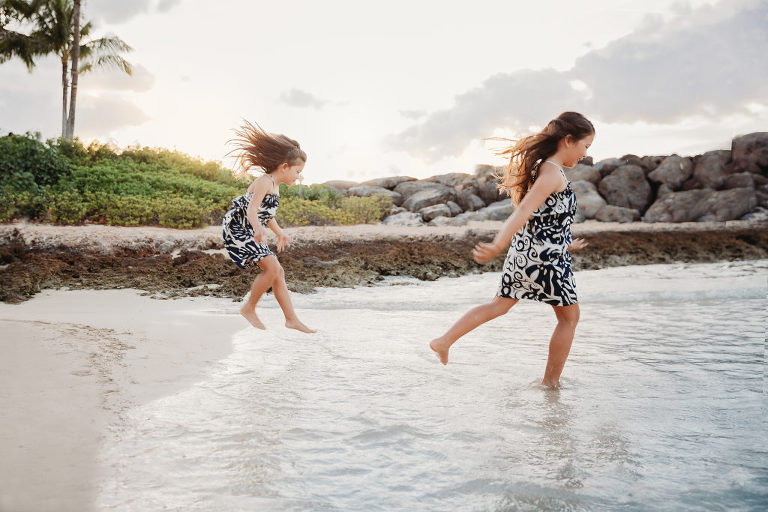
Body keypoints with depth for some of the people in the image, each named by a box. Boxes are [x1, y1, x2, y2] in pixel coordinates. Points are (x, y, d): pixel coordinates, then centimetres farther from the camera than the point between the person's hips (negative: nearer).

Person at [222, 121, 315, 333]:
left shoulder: (275, 186, 13)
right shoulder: (264, 182, -16)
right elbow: (252, 209, -29)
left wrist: (279, 232, 40)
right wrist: (259, 229, -47)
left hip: (250, 234, 10)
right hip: (239, 230, -10)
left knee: (278, 272, 5)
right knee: (271, 267, -19)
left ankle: (291, 319, 9)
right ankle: (249, 308, -1)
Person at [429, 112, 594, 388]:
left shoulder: (541, 167, 12)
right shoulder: (553, 174, -17)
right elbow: (524, 211, -30)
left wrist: (564, 244, 33)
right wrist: (498, 246, -38)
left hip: (523, 250, 9)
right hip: (545, 256, -9)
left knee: (500, 305, 17)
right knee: (569, 316, 9)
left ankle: (444, 341, 12)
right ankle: (551, 381, 18)